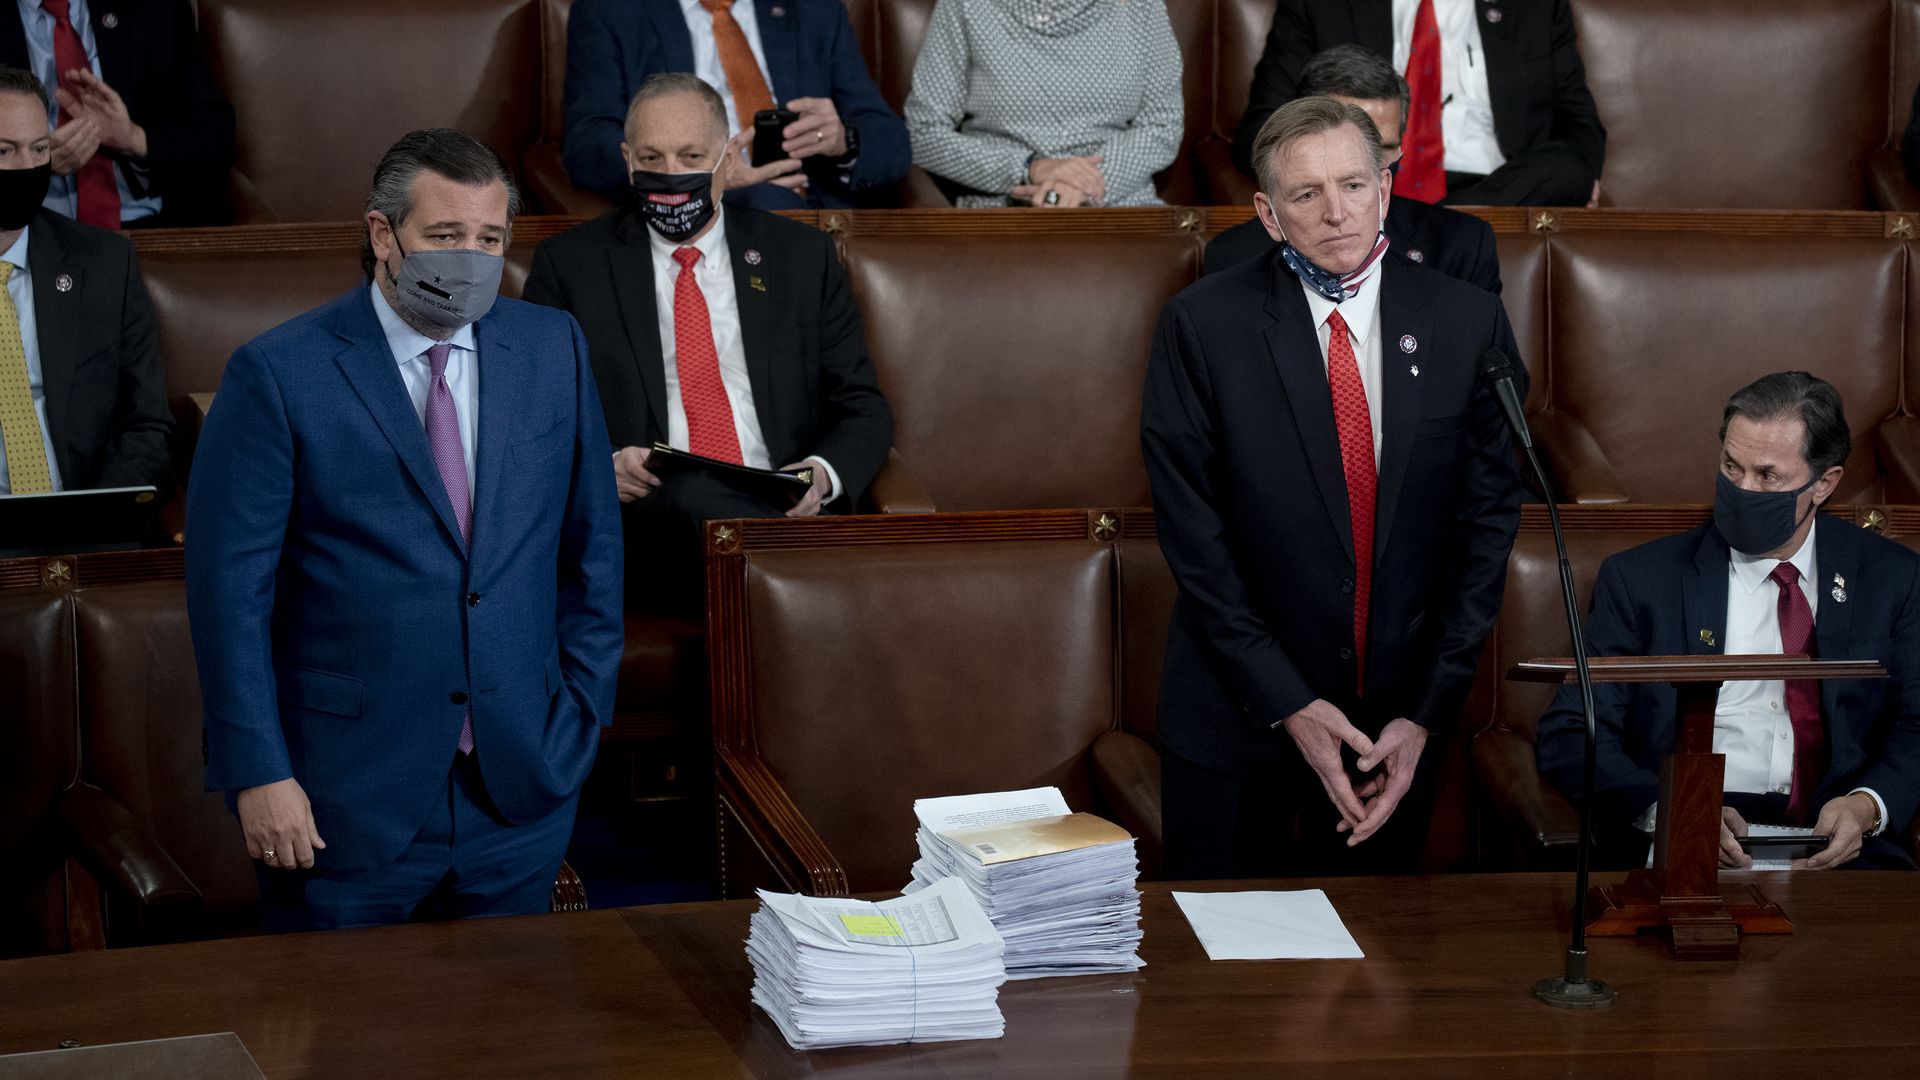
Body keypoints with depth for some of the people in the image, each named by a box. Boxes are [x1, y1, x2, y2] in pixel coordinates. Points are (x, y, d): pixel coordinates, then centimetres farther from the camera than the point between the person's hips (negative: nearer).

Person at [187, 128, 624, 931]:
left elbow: (592, 543, 12)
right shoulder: (278, 374, -8)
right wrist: (259, 774, -12)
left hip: (518, 792, 4)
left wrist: (579, 715, 7)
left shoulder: (553, 349, 5)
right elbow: (229, 586, -8)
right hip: (345, 800, -3)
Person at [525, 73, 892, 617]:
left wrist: (823, 473, -7)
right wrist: (603, 465, -11)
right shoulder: (569, 264, 13)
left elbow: (863, 408, 16)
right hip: (650, 520, -1)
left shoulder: (803, 256, 18)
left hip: (785, 510, 1)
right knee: (695, 497, -38)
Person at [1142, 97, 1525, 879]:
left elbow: (1488, 518, 1)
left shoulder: (1468, 323, 0)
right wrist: (1288, 705, -13)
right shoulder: (1201, 325, -7)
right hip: (1237, 723, -2)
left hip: (1394, 732, 2)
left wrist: (1426, 713, -5)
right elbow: (1193, 535, -9)